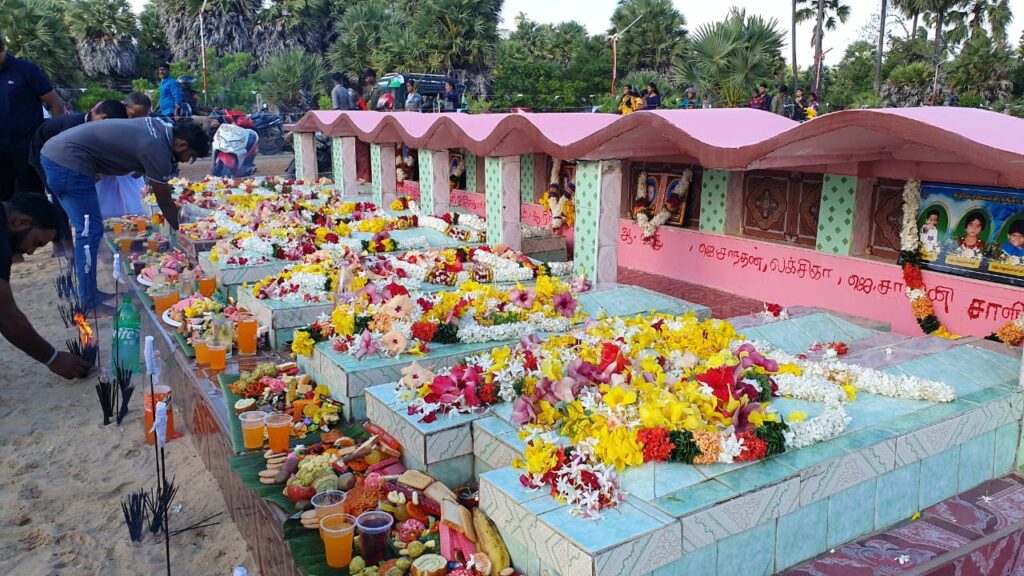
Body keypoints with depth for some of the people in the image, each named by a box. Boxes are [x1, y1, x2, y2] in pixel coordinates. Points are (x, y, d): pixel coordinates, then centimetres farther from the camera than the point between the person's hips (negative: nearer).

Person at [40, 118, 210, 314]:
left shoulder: (159, 127, 6)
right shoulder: (156, 150, -18)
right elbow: (165, 202, -8)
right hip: (68, 162, -11)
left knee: (87, 230, 17)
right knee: (91, 232, -6)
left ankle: (87, 292, 27)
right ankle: (88, 305, 0)